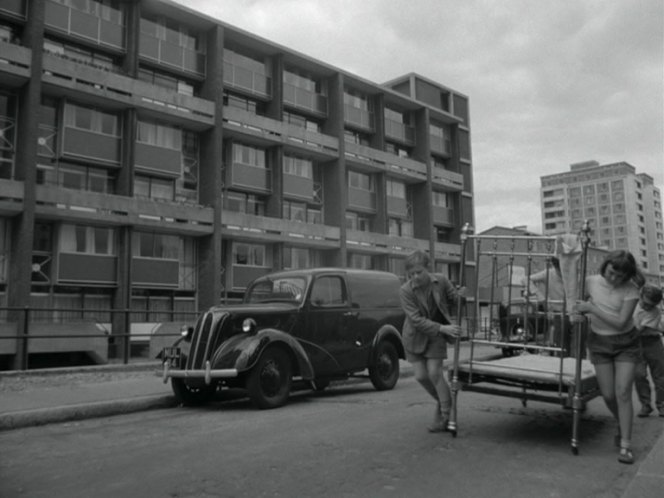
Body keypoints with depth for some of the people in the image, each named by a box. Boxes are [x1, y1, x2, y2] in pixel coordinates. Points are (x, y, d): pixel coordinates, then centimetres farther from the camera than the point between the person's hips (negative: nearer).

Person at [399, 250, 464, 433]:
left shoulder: (441, 281, -12)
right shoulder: (405, 291, -19)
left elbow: (453, 299, 5)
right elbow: (416, 320, -23)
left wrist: (459, 295, -20)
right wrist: (442, 328, -31)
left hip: (436, 335, 0)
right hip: (416, 336, 1)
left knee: (435, 373, -7)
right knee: (420, 376, 0)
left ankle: (446, 415, 9)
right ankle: (441, 401, 28)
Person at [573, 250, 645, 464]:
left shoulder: (630, 290, -17)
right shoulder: (592, 281, -9)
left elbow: (620, 322, -22)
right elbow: (580, 299, 13)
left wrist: (591, 308, -24)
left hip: (625, 344, -2)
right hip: (599, 343, 2)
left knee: (623, 392, -10)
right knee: (608, 395, 3)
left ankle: (625, 446, -1)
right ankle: (622, 426, 34)